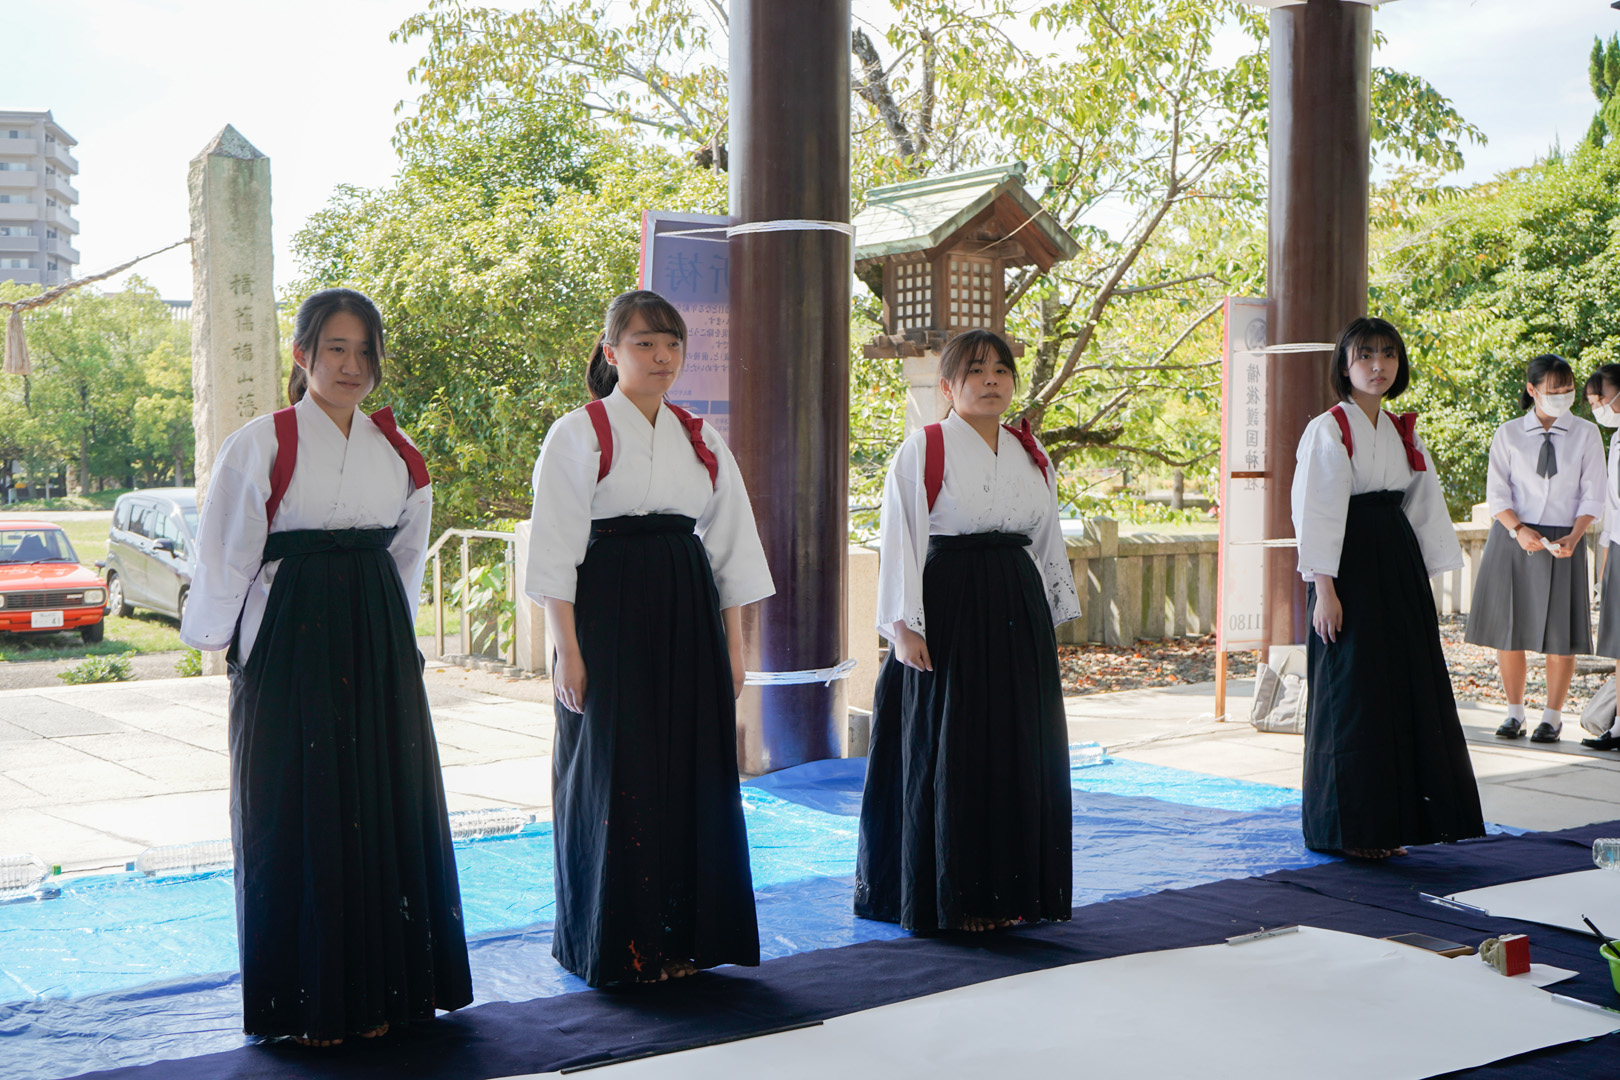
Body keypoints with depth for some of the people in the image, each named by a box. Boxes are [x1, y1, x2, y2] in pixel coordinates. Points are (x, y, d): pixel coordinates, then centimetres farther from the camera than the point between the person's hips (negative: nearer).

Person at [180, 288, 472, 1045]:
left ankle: (381, 987, 19)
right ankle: (305, 1001, 11)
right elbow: (226, 555, -1)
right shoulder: (262, 445, -4)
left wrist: (396, 634, 15)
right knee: (298, 812, 1)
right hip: (292, 642, -4)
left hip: (376, 644, 5)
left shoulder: (394, 449, 9)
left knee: (386, 805, 6)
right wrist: (213, 637, 1)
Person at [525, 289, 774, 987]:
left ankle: (686, 938, 20)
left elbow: (732, 548, 15)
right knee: (616, 779, -1)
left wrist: (733, 645, 9)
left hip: (689, 616, 5)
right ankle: (617, 948, 13)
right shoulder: (579, 435, -3)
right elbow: (555, 553, -7)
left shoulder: (701, 442, 13)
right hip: (610, 617, -5)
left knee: (692, 774, 6)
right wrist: (568, 651, -13)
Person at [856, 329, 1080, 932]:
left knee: (1018, 753, 8)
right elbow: (900, 539, -8)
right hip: (948, 614, -6)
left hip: (1018, 613, 6)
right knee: (947, 757, -1)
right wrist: (902, 625, -15)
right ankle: (948, 899, 10)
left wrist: (1052, 620, 16)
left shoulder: (1031, 455, 13)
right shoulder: (922, 452, -4)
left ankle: (1010, 893, 20)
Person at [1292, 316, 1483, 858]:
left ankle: (1390, 822, 16)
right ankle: (1349, 830, 7)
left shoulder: (1403, 432, 14)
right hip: (1350, 572, -7)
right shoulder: (1328, 430, -6)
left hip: (1399, 569, 7)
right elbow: (1314, 514, -11)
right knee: (1352, 696, -3)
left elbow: (1424, 508, 16)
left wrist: (1425, 583, 11)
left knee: (1407, 689, 6)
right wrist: (1324, 590, -17)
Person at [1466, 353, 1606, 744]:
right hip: (1512, 537, 1)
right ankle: (1515, 713, 17)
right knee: (1507, 626, 3)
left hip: (1563, 541, 0)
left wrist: (1574, 537, -14)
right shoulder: (1508, 434, 4)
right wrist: (1518, 529, -16)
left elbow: (1592, 496, 2)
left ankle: (1552, 716, 14)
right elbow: (1497, 493, 0)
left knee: (1560, 630, 0)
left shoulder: (1586, 434, 4)